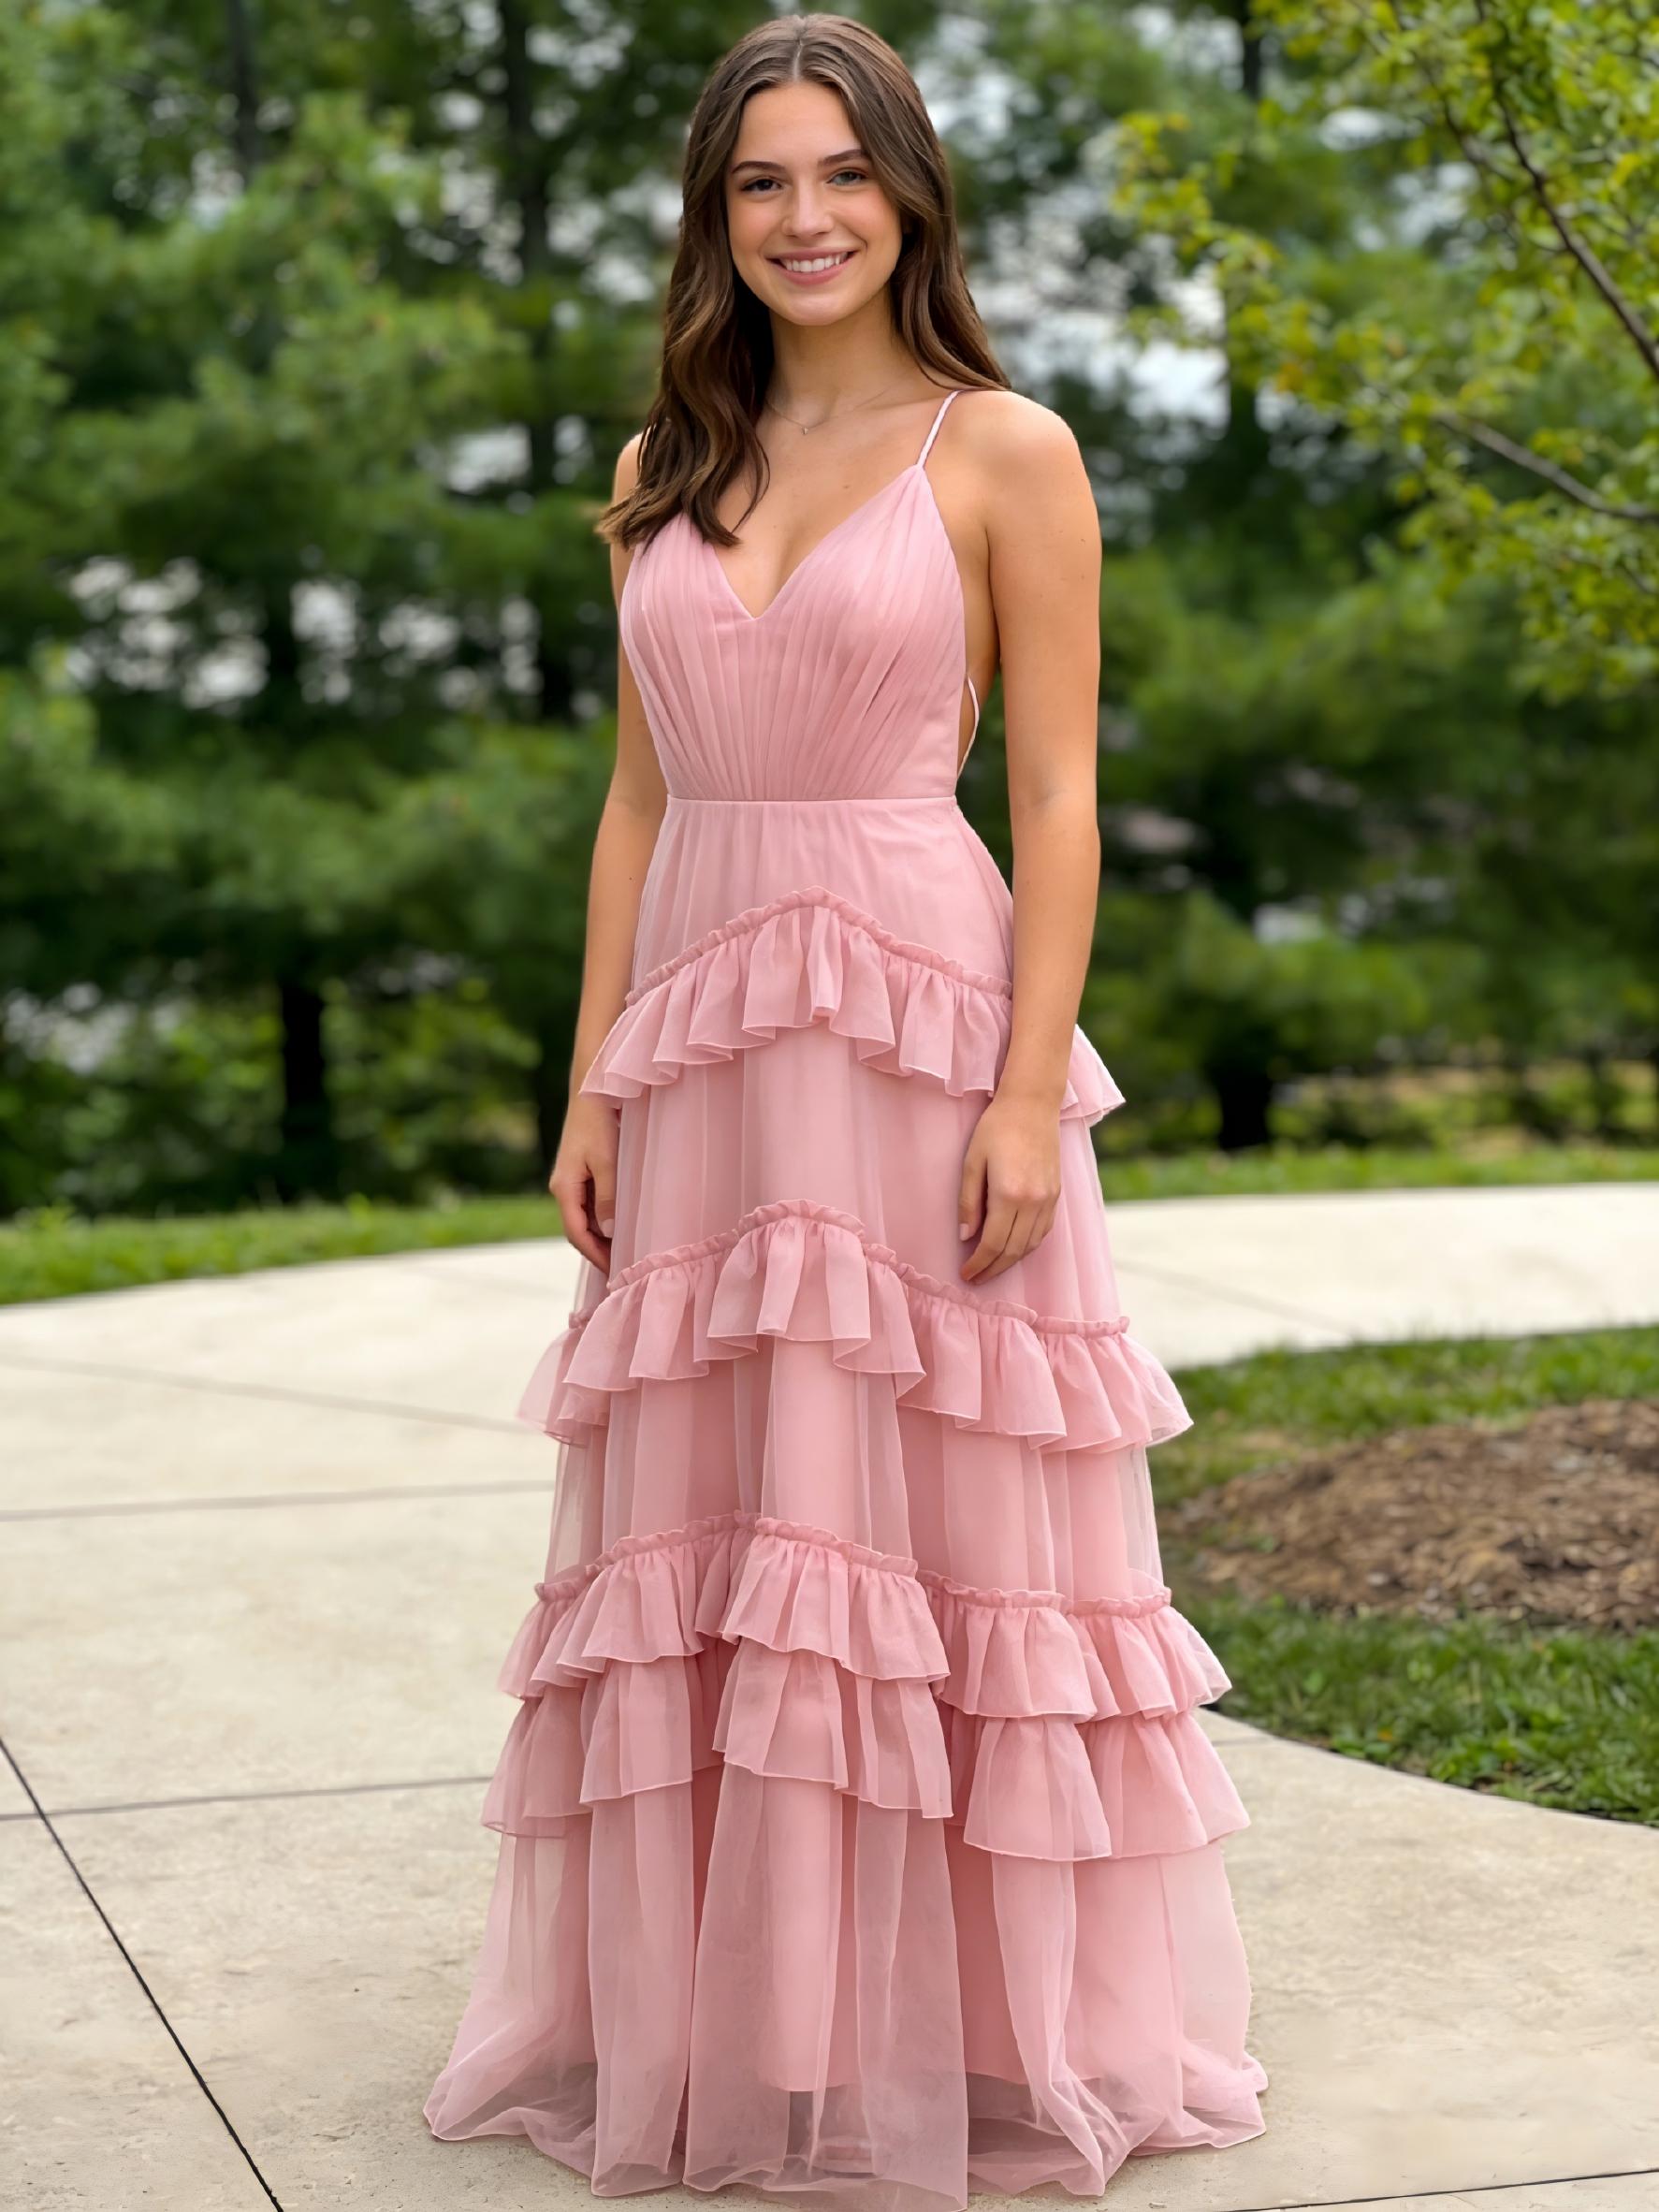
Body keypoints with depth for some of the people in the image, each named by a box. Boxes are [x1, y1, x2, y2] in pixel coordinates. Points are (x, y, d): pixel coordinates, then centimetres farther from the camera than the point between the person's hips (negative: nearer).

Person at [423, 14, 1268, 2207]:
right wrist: (596, 1082, 8)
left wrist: (1029, 1089, -13)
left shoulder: (1007, 453, 0)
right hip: (702, 1042, 5)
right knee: (699, 1523, 7)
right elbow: (640, 803, 14)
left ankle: (965, 2030, 11)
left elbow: (1059, 804, -4)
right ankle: (709, 2026, 19)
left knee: (926, 1515, -1)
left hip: (921, 1028, -5)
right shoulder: (664, 477, 14)